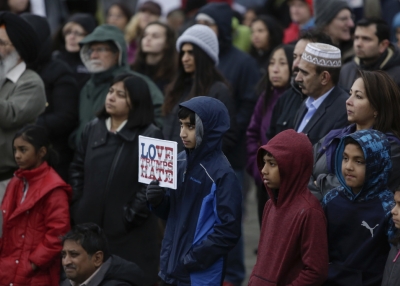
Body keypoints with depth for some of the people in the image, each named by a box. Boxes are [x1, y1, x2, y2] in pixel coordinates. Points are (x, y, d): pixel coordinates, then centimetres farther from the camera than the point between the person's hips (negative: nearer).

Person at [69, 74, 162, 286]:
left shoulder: (150, 135, -9)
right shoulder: (93, 129, 10)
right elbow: (77, 170, 15)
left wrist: (130, 217, -17)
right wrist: (77, 207, 4)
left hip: (130, 233, -5)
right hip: (90, 225, 5)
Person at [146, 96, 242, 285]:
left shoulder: (222, 173, -15)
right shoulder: (181, 161, 5)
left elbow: (229, 231, -16)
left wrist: (193, 260, -16)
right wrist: (158, 201, -6)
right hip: (171, 267, 6)